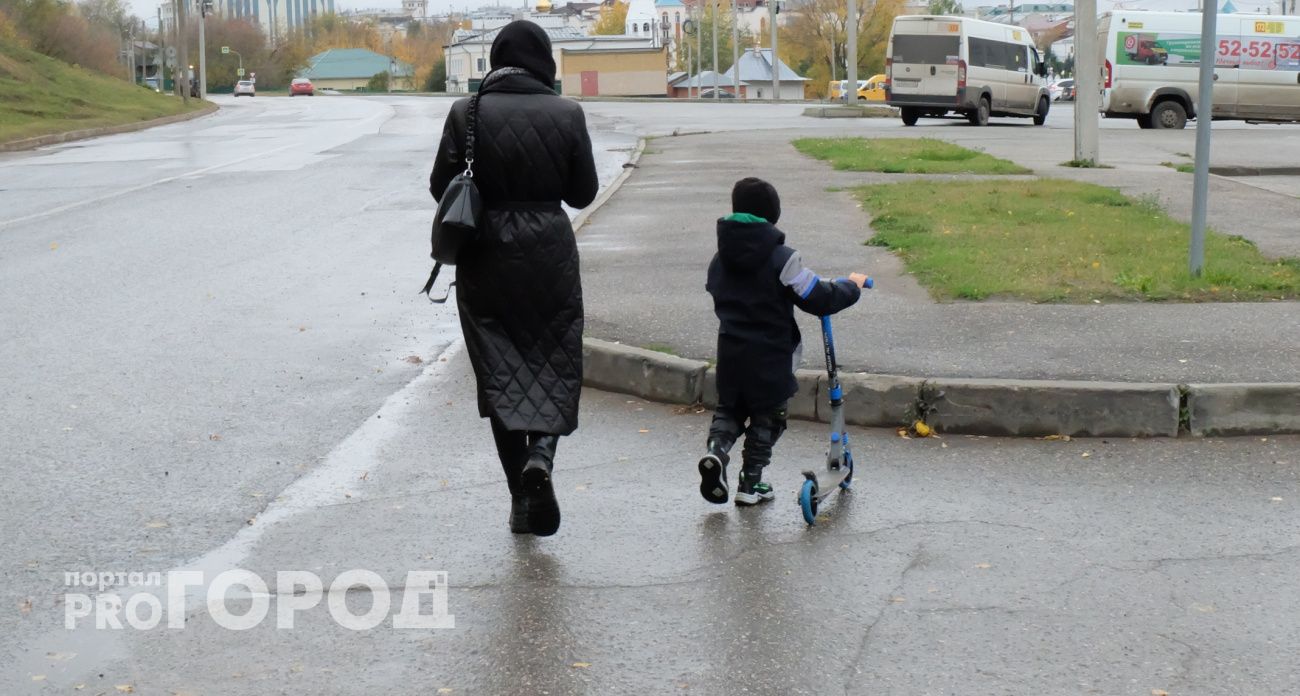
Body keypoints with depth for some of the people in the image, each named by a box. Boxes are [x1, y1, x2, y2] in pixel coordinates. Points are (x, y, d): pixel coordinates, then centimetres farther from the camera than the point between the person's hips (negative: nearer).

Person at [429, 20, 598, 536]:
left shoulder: (467, 114, -6)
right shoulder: (566, 114, -6)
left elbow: (441, 187, -2)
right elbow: (583, 193, 0)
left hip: (485, 258, 1)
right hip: (550, 256, 0)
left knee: (499, 371, 9)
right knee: (555, 362, 13)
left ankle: (522, 498, 9)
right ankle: (542, 451, -14)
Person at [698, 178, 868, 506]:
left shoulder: (720, 260, 3)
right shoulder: (781, 259, -16)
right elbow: (819, 300, -15)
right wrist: (852, 286, 2)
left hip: (730, 353, 5)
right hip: (770, 356, -4)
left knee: (729, 408, 20)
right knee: (766, 417, 11)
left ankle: (716, 448, -9)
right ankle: (750, 484, 14)